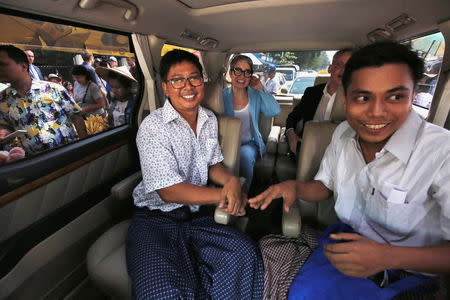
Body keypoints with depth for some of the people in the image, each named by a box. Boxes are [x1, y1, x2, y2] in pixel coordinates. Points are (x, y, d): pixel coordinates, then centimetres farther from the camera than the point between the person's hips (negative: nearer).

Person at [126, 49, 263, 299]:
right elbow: (168, 191, -17)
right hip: (156, 220, -4)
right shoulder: (153, 127, -14)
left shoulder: (210, 120, 8)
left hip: (195, 216, 5)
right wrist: (224, 194, -18)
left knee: (246, 254, -17)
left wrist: (232, 181, -9)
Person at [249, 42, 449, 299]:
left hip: (412, 272, -4)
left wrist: (389, 256, -35)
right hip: (345, 240, 5)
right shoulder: (343, 133, -7)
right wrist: (294, 187, -15)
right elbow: (325, 186, 4)